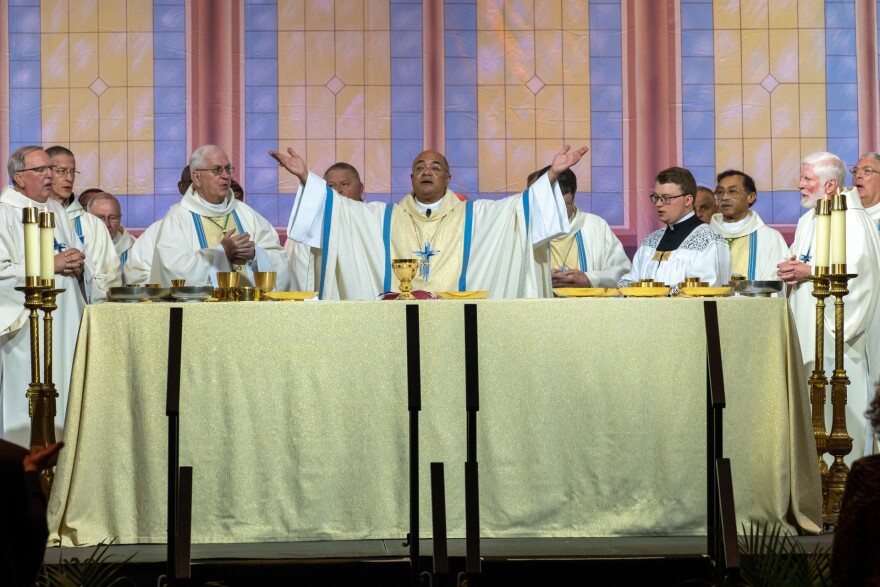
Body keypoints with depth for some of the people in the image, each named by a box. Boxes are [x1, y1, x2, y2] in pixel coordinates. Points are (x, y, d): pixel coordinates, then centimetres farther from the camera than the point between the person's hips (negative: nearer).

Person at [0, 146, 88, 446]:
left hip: (65, 322, 7)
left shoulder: (56, 210, 16)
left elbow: (82, 262, 20)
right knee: (29, 406, -6)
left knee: (63, 391, 6)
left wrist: (78, 264, -3)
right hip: (27, 326, -7)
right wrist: (49, 265, -17)